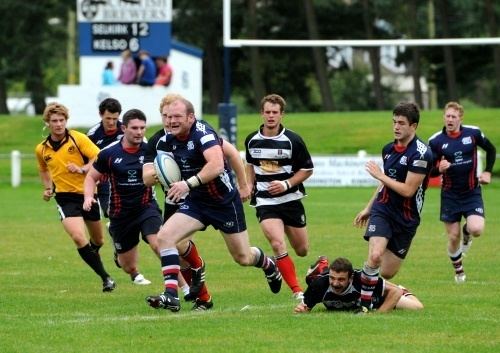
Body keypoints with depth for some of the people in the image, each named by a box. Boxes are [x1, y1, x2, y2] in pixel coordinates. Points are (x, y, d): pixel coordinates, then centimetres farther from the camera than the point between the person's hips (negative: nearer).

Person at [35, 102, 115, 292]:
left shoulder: (78, 138, -8)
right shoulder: (41, 149, 4)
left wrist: (82, 169, -27)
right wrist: (47, 188, 11)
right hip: (65, 198, 0)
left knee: (97, 240, 15)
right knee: (78, 237, -22)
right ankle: (105, 278, -13)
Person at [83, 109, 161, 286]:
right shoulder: (109, 153, -6)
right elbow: (91, 177, 7)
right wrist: (88, 197, -12)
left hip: (146, 207, -1)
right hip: (121, 213, 1)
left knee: (159, 243, -30)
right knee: (128, 266, 12)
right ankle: (135, 274, 51)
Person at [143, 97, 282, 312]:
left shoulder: (203, 133, -24)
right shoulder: (167, 141, -3)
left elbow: (217, 165, -39)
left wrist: (189, 183, -44)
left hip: (225, 202, -6)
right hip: (196, 202, 6)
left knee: (243, 258, 9)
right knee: (164, 236, -19)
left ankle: (270, 267, 46)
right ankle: (171, 296, -19)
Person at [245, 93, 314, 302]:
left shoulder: (292, 140, -9)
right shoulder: (252, 140, 1)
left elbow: (307, 169, -1)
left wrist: (287, 184, -14)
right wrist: (249, 185, 8)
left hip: (290, 200, 0)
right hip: (265, 201, 0)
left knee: (302, 251, 10)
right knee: (278, 244, -22)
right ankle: (297, 291, -15)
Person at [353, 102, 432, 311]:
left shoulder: (421, 154, -16)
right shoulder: (388, 149, 6)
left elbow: (408, 190, -20)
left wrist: (380, 175, -14)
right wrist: (368, 208, 25)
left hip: (406, 219, -3)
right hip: (382, 210, 3)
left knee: (387, 273, 3)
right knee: (375, 256, -23)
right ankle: (364, 303, -13)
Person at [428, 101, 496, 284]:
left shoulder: (473, 133, -5)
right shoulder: (436, 141, -7)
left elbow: (491, 150, 13)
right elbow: (430, 172, -1)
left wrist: (487, 172, 3)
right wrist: (439, 168, -24)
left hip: (472, 192, 0)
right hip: (450, 195, 0)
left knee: (476, 229, -21)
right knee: (453, 238, 2)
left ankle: (467, 232, 18)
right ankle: (458, 270, 28)